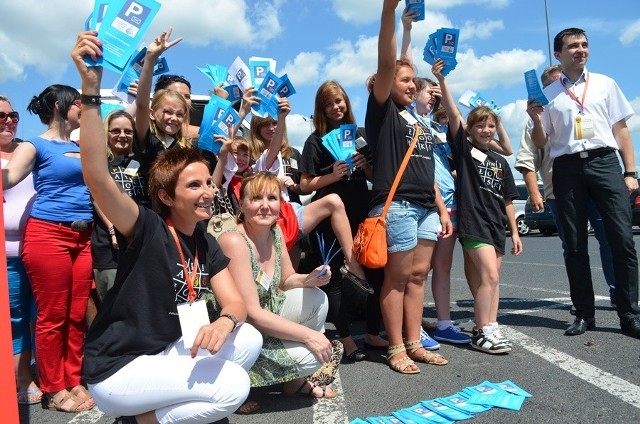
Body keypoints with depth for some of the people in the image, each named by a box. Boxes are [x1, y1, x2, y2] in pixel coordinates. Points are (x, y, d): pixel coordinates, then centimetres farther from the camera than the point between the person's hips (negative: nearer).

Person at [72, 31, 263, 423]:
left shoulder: (207, 246, 1)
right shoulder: (146, 228, -18)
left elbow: (236, 303, -4)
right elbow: (97, 178, -35)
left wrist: (224, 322, -29)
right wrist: (92, 90, -44)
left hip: (167, 350, 7)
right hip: (117, 369, -7)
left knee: (250, 339, -7)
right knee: (234, 388, -19)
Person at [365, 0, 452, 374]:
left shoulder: (420, 124, 23)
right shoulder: (382, 110, 3)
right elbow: (386, 63, -12)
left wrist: (442, 208, 16)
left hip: (426, 207, 7)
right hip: (396, 204, -7)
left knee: (418, 275, 7)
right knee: (398, 277, -3)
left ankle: (414, 344, 15)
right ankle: (396, 349, 5)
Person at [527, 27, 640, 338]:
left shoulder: (605, 84, 14)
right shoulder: (547, 94, 11)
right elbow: (540, 143, 11)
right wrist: (536, 120, -9)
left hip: (604, 162, 0)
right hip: (567, 168, 0)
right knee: (575, 245, 4)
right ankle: (584, 314, 14)